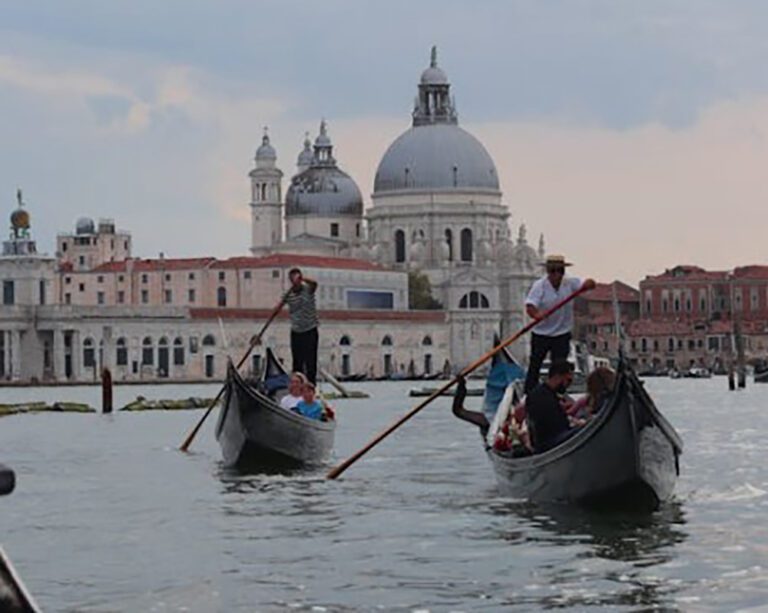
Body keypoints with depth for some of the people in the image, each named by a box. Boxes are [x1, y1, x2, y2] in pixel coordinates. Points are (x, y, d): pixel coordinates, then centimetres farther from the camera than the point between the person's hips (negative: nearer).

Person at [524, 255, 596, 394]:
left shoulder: (570, 283, -2)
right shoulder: (539, 286, -12)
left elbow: (590, 283, -9)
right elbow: (529, 306, -22)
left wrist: (587, 284, -35)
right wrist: (536, 314, -46)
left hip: (562, 334, 2)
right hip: (541, 334, -2)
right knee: (534, 366, 4)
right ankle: (528, 394, 14)